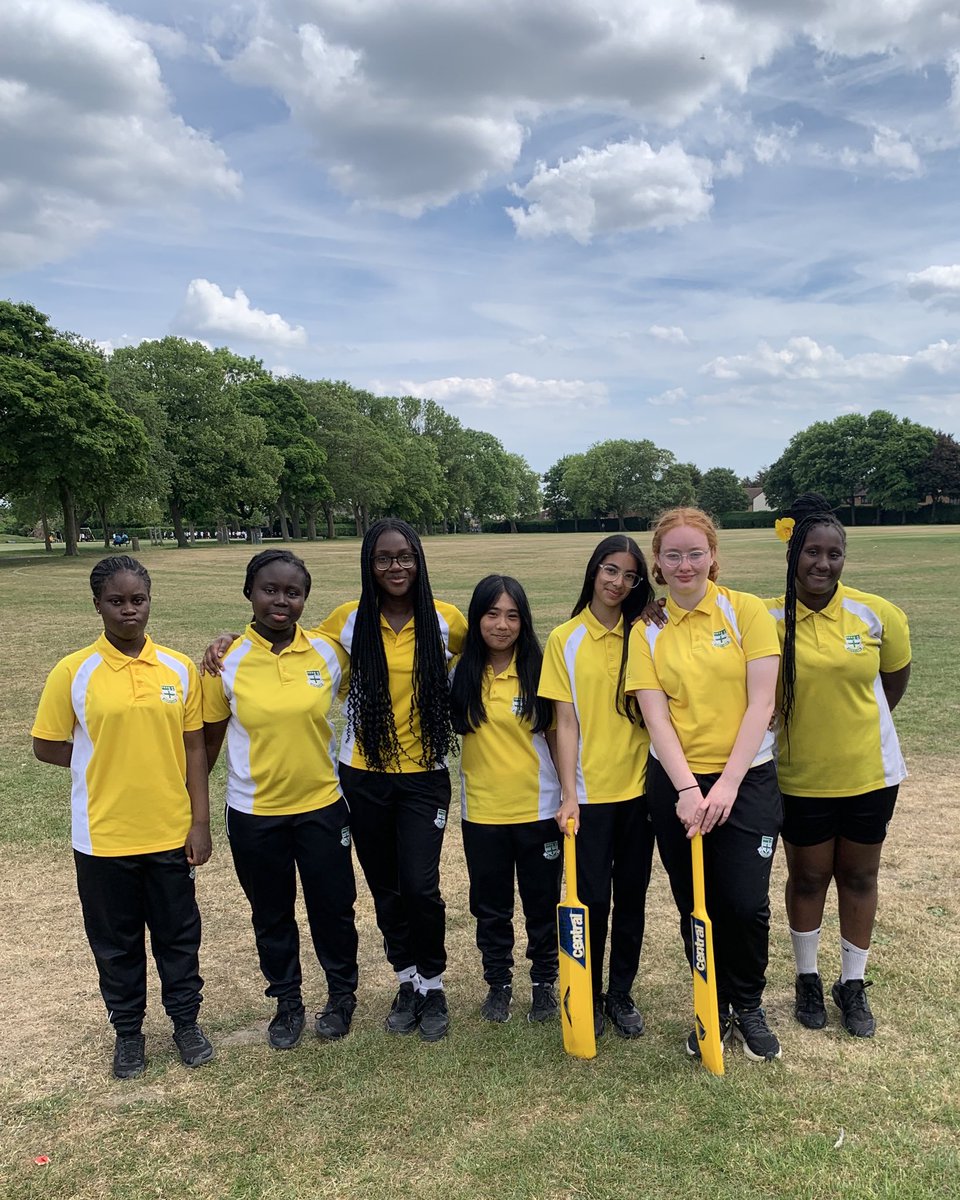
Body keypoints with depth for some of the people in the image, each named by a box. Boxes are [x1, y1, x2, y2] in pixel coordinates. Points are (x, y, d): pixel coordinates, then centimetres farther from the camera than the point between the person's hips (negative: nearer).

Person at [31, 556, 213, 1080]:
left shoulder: (179, 668, -3)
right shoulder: (73, 672, -9)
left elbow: (193, 748, 0)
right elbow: (47, 747, 0)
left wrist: (200, 821, -1)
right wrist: (109, 762, -3)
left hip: (170, 831, 1)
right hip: (103, 836, -1)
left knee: (179, 933, 15)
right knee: (116, 940, 16)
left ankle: (186, 1020, 36)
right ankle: (128, 1030, 36)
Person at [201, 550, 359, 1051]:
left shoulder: (328, 652, -8)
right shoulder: (227, 661, -9)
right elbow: (208, 739, 0)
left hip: (322, 805, 0)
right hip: (254, 813, 0)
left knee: (333, 906, 13)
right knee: (271, 915, 16)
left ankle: (342, 994, 37)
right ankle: (287, 1003, 38)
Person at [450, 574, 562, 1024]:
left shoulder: (538, 671, -7)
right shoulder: (461, 674, -4)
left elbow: (556, 738, -2)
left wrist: (570, 796, -1)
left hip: (538, 809, -1)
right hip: (481, 811, 1)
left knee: (542, 904, 14)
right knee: (490, 907, 16)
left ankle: (545, 982, 34)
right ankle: (498, 983, 35)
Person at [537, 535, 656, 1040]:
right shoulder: (565, 639, -2)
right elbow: (566, 722, -4)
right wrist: (568, 794, -9)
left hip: (637, 787, 2)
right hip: (588, 792, -2)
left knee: (631, 897, 11)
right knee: (592, 899, 4)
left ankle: (621, 994, 29)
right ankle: (588, 996, 25)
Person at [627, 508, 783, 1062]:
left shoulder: (747, 610, -4)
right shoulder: (647, 631, 2)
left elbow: (761, 703, -9)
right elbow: (656, 717, -6)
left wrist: (727, 783, -15)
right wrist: (687, 789, -17)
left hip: (746, 778, -2)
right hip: (676, 783, 2)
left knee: (746, 903, -5)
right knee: (695, 906, 10)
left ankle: (749, 1005, 23)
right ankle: (713, 1008, 32)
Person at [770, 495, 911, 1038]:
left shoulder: (877, 614, -8)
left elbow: (896, 675, 8)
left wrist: (858, 722, 12)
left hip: (870, 773, 2)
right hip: (801, 777, -1)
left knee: (859, 876, 15)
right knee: (808, 877, 14)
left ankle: (854, 984, 33)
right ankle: (808, 977, 35)